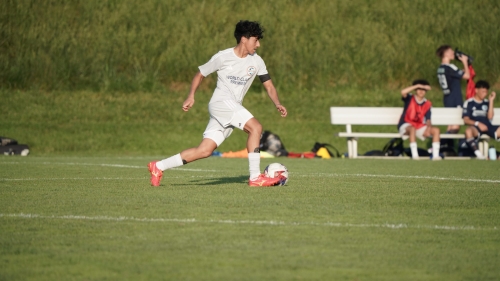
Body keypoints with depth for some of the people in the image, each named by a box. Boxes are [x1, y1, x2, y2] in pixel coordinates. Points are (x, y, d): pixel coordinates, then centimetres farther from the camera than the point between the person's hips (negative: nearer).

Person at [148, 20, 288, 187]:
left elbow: (269, 86, 9)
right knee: (256, 127, -22)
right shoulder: (223, 57, -5)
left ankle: (158, 167, 7)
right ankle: (255, 177, -20)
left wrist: (277, 104, -10)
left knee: (205, 151, -1)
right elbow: (200, 74, 5)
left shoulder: (256, 61, 7)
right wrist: (191, 96, -8)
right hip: (220, 103, -6)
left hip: (234, 108, 6)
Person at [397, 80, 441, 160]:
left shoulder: (427, 104, 8)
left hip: (419, 127, 5)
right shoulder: (410, 99, -1)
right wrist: (418, 85, -25)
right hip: (406, 125, -5)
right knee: (412, 129, -39)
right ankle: (414, 155, -43)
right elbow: (403, 92, -25)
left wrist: (428, 129, -21)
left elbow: (428, 119, 1)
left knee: (436, 130, -15)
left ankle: (435, 155, -23)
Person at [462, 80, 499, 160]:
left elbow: (490, 117, 4)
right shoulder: (469, 103, 8)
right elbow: (466, 120, 1)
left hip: (487, 126, 4)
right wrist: (478, 123, -16)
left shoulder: (486, 102, 19)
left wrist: (491, 101, 3)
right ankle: (478, 153, -36)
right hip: (475, 127, -4)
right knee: (468, 131, -40)